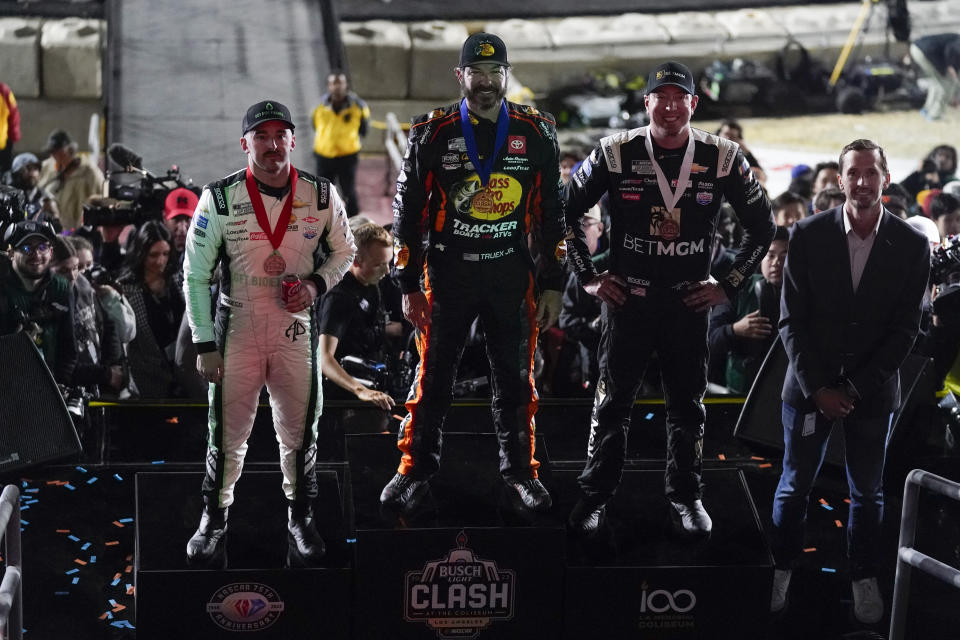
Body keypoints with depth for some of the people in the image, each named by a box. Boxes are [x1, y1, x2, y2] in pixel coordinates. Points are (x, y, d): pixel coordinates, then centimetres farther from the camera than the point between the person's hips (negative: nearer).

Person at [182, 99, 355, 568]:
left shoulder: (320, 196, -3)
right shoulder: (219, 199, -8)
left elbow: (343, 250, 13)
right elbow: (196, 274, -3)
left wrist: (317, 284, -8)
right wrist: (204, 344, -7)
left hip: (296, 330, 2)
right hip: (236, 330, -1)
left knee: (299, 432, 10)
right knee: (228, 433, 3)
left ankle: (300, 519, 27)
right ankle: (214, 520, 21)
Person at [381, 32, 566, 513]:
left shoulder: (536, 134, 2)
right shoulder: (432, 135, -3)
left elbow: (550, 214, 7)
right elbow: (407, 211, 1)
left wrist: (552, 285, 4)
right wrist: (409, 285, -2)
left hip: (512, 275, 1)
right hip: (448, 272, -1)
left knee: (516, 379, 7)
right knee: (432, 377, 4)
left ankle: (520, 471, 19)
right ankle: (415, 470, 15)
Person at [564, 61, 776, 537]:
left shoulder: (721, 158, -4)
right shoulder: (616, 154, -6)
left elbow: (761, 225, 7)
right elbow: (567, 210, 5)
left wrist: (730, 285, 2)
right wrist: (587, 277, 2)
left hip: (689, 301, 1)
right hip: (627, 297, -1)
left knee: (687, 404, 8)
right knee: (612, 401, 4)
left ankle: (687, 497, 21)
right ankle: (595, 495, 16)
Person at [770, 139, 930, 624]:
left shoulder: (912, 245, -5)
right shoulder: (808, 235, -6)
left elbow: (905, 330, -5)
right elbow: (792, 320, -4)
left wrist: (856, 388, -11)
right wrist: (818, 387, -10)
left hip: (872, 389, 0)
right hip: (810, 384, 0)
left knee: (867, 491, 11)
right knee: (794, 485, 9)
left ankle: (864, 578, 24)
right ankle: (781, 570, 24)